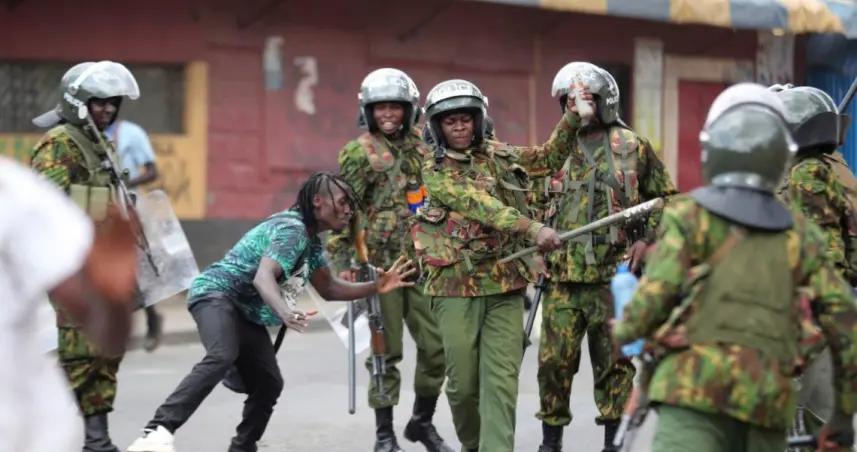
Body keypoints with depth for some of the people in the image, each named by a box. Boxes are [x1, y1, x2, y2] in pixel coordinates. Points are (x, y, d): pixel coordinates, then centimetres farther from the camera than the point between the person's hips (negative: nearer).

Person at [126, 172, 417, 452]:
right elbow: (263, 278, -32)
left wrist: (376, 287, 14)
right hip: (216, 294, -11)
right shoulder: (292, 229, -18)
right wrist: (285, 312, -51)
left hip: (247, 313, 11)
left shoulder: (312, 241, 15)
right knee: (222, 357, -37)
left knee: (268, 384, 4)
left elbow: (328, 289, 25)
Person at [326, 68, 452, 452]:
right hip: (380, 264, -4)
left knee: (437, 346, 3)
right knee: (386, 351, -1)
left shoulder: (420, 150, 12)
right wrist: (341, 262, -13)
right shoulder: (359, 153, -2)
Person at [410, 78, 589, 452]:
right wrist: (533, 229, -28)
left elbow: (549, 158, 18)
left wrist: (573, 118, 2)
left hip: (505, 285, 3)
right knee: (463, 382, 5)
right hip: (456, 287, -2)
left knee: (501, 382, -6)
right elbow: (481, 206, -17)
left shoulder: (498, 157, 10)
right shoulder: (435, 171, -3)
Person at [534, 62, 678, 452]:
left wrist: (646, 239, -4)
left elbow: (664, 198, 8)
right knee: (554, 360, 0)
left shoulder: (633, 148, 2)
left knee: (613, 362, 4)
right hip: (564, 277, 3)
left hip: (613, 275, -2)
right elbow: (541, 207, 21)